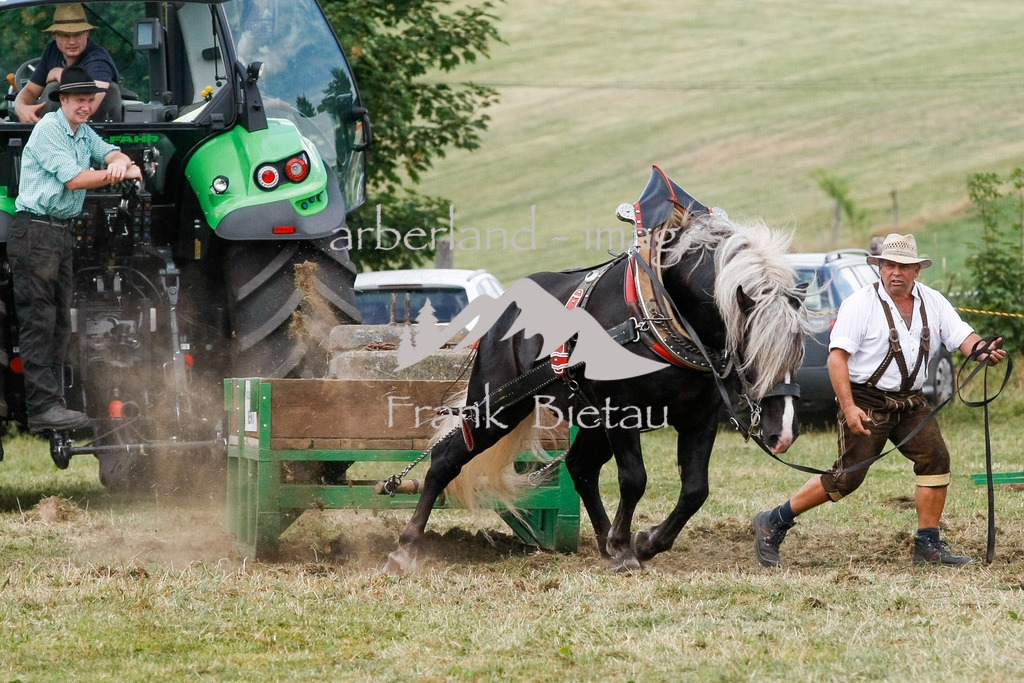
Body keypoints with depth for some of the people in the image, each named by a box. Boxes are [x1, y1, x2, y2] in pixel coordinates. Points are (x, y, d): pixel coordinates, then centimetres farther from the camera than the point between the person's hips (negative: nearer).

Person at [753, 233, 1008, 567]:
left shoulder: (932, 302, 6)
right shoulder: (860, 304, -11)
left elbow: (961, 336, 0)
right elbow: (837, 355, -15)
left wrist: (983, 351, -25)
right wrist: (848, 407, -24)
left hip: (910, 402, 6)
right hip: (866, 402, -6)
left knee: (936, 460, -7)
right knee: (848, 477, -8)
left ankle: (928, 545, 2)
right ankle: (773, 523, 2)